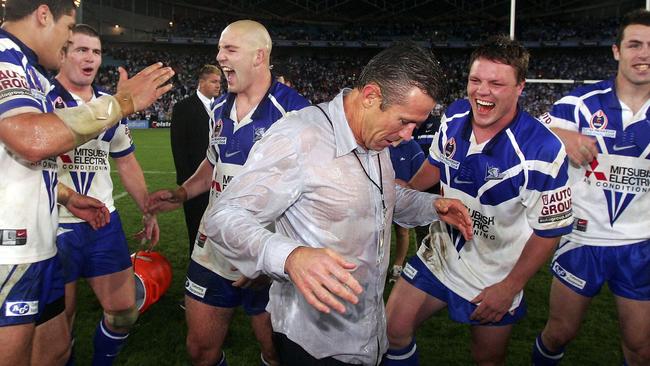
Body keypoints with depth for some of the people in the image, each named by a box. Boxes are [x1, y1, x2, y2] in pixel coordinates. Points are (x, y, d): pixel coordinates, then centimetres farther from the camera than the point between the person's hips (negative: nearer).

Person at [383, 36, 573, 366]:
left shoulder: (542, 151, -26)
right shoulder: (454, 116, -10)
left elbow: (550, 229, -18)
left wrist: (510, 288, -14)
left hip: (493, 281, -4)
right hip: (439, 255, 4)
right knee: (393, 329, 6)